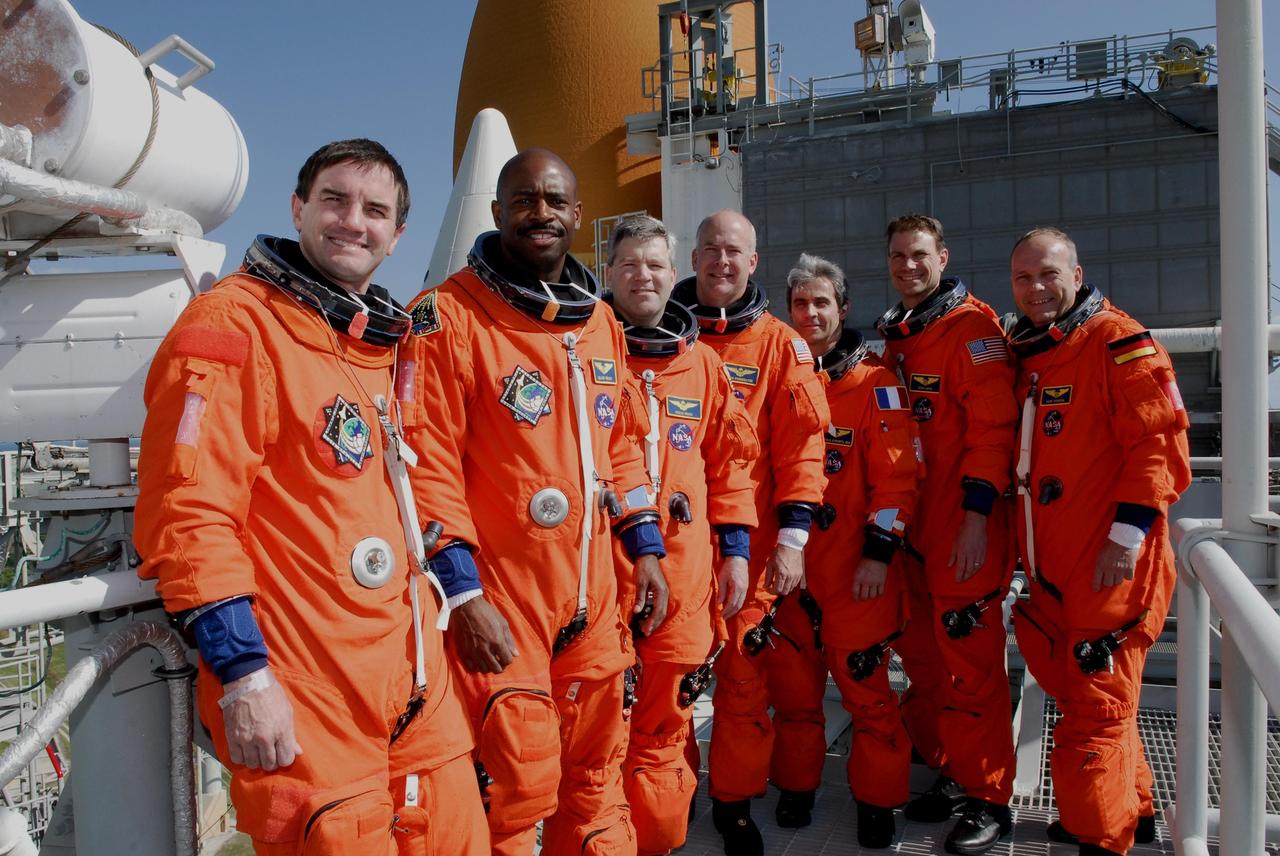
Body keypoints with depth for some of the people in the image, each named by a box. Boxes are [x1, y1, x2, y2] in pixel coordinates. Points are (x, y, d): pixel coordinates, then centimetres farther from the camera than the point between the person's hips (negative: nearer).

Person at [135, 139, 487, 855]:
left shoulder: (383, 342, 15)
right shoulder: (232, 326, -10)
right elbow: (187, 516, -17)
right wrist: (241, 674, -19)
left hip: (414, 677, 8)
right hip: (302, 705, -8)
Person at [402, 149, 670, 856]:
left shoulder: (600, 319, 12)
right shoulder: (448, 315, -9)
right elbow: (427, 462, -13)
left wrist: (644, 547, 13)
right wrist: (462, 593, -16)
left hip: (593, 593, 6)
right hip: (497, 595, -6)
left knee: (595, 771, 17)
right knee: (520, 784, -1)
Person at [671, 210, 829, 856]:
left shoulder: (778, 344, 3)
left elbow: (802, 442, -1)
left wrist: (793, 534, -8)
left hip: (749, 543, -1)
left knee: (743, 678, 4)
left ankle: (734, 803, 23)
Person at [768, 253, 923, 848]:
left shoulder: (875, 383, -3)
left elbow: (897, 474, -8)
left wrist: (879, 552, -13)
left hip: (854, 569, -3)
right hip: (786, 564, 4)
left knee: (866, 687, 2)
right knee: (792, 685, 11)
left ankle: (877, 802, 19)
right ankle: (796, 787, 28)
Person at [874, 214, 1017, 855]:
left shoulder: (971, 327, -8)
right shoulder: (891, 334, 16)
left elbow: (991, 426, -15)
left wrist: (977, 516, -20)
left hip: (964, 530, -8)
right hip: (908, 526, 8)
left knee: (970, 666, -3)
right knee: (922, 658, 15)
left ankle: (988, 800, 11)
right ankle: (951, 776, 30)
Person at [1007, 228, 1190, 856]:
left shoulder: (1117, 342, -9)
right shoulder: (1027, 353, 15)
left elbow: (1160, 443, -16)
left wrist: (1127, 533, -20)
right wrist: (1026, 542, 18)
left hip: (1111, 568, -8)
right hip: (1050, 569, 8)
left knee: (1095, 712, -4)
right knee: (1082, 696, 19)